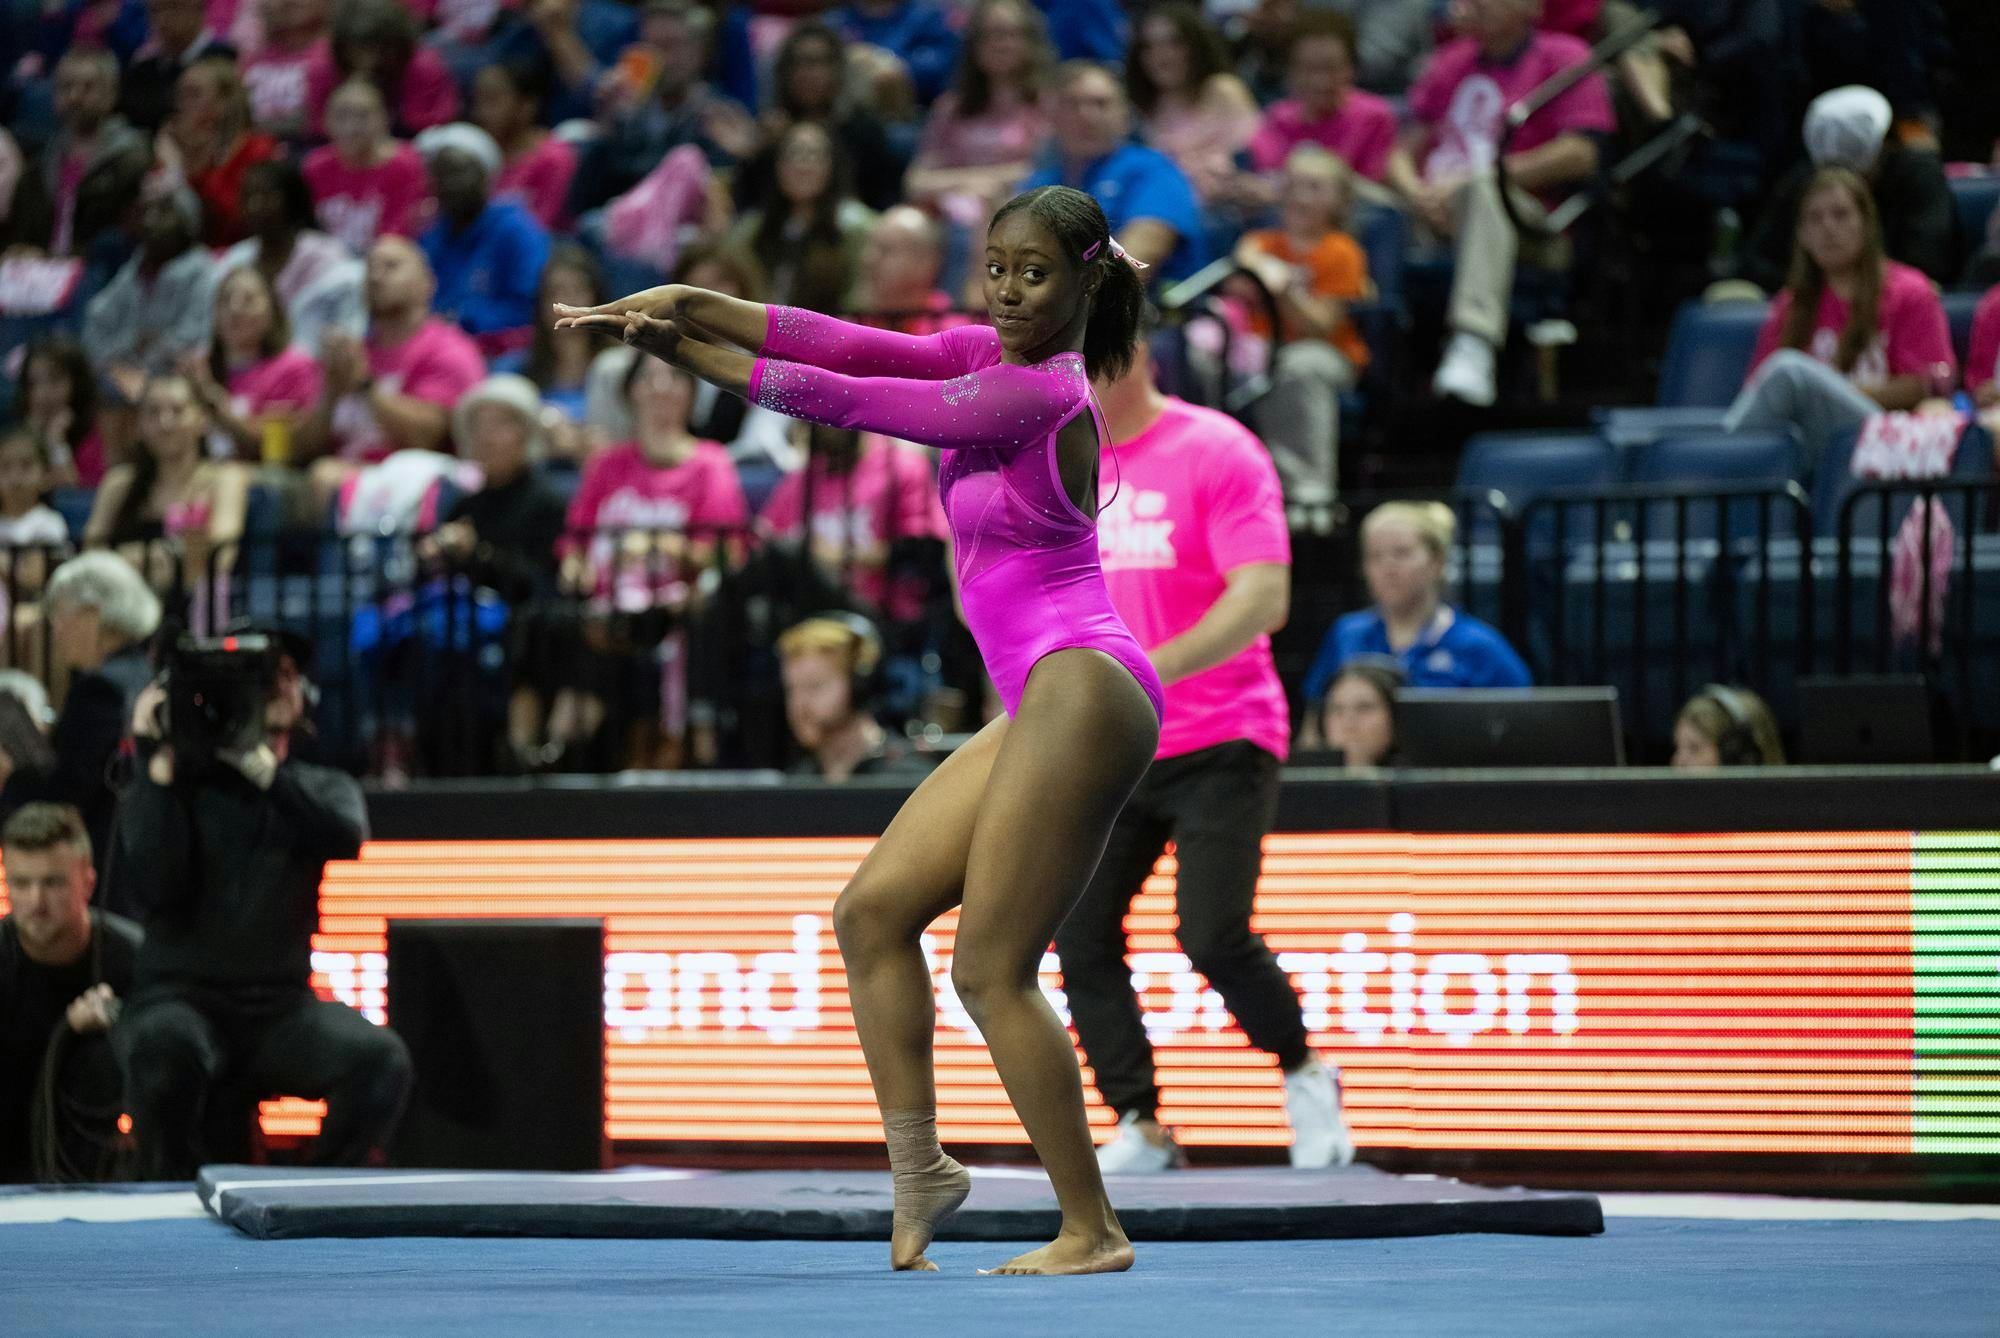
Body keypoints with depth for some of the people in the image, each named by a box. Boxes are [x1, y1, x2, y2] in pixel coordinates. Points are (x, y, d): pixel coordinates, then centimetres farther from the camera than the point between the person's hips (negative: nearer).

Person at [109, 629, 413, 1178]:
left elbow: (345, 835, -10)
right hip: (181, 997, -2)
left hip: (282, 1007, 2)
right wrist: (160, 767, -9)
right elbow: (156, 886, -11)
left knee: (381, 1060, -28)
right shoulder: (176, 784, 7)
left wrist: (257, 762, -14)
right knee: (164, 1047, -38)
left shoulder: (324, 788, 15)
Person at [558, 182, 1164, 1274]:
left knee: (991, 971, -7)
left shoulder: (1036, 394, -14)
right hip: (1042, 708, 10)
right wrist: (693, 306, -7)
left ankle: (1092, 1230, -2)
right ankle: (917, 1167, 10)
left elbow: (844, 398, -12)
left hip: (1080, 693, -10)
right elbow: (858, 347, 3)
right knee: (873, 909, 9)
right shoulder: (990, 355, 12)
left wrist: (682, 352, -7)